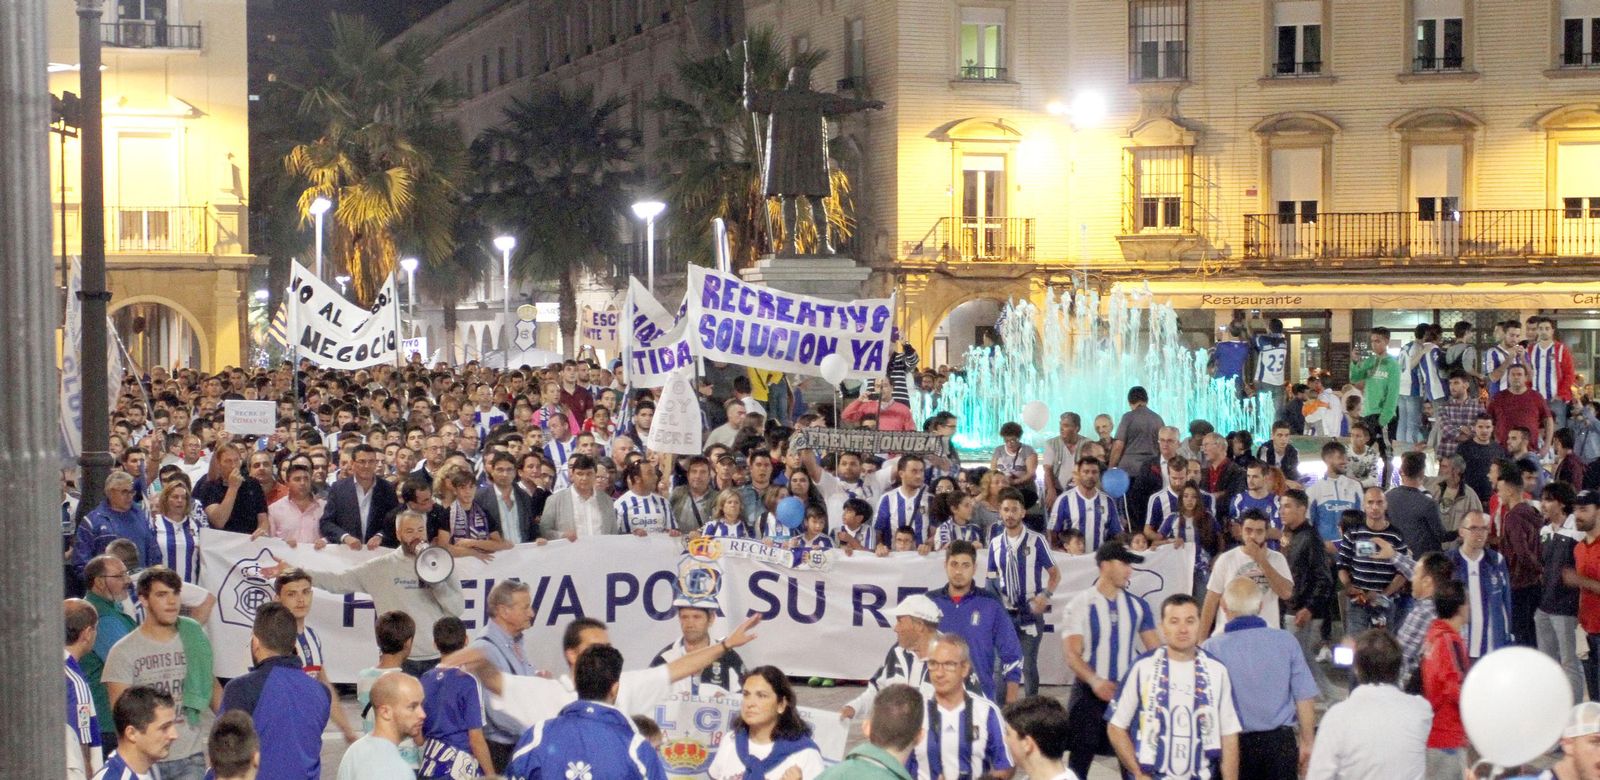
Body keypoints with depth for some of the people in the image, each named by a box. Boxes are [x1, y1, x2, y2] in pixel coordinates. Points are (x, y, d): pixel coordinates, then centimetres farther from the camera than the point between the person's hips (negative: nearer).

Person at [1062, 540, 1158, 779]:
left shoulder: (1137, 605, 5)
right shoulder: (1082, 604, -7)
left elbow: (1155, 649, 6)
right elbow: (1071, 654, -13)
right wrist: (1094, 681, -29)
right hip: (1089, 693, -4)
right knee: (1081, 756, 1)